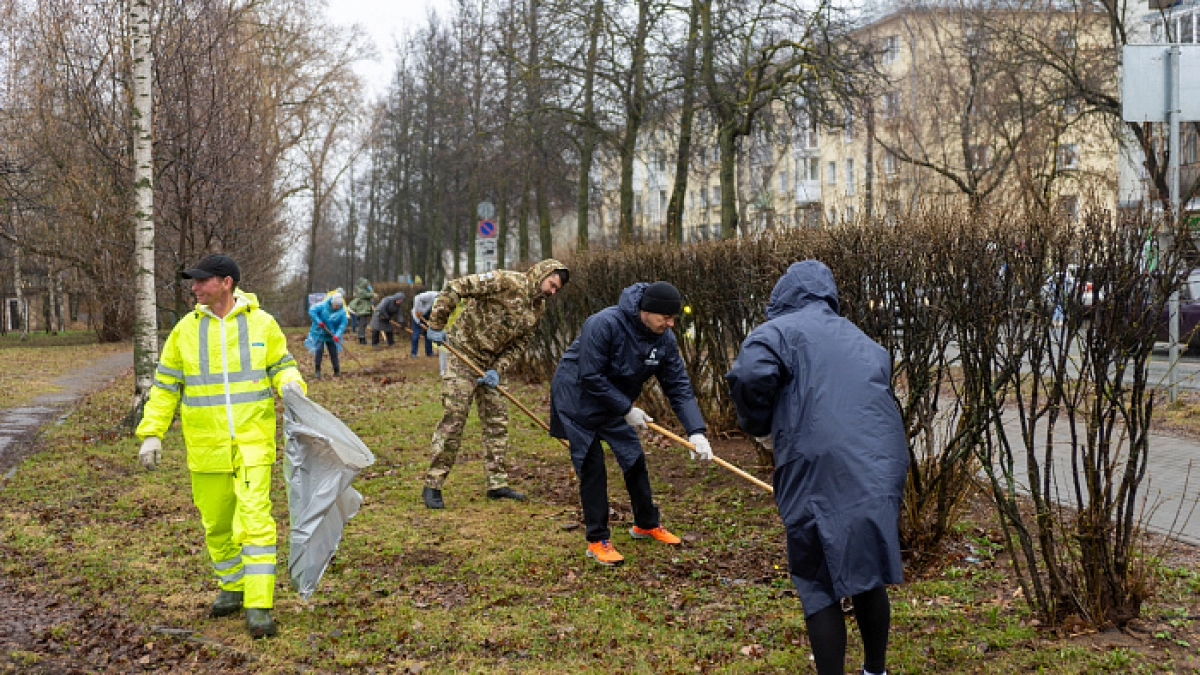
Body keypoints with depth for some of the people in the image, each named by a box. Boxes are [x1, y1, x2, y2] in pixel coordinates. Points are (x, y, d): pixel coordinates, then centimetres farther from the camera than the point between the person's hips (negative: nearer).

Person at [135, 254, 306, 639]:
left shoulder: (261, 323, -2)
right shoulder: (186, 329, 3)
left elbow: (282, 365, 7)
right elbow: (165, 385, 8)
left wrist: (291, 383, -17)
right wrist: (151, 433, 1)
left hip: (252, 441, -3)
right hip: (205, 445, 3)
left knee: (255, 518, -12)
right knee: (216, 521, 13)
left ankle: (258, 605, -9)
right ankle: (232, 586, 35)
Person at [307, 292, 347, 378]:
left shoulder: (342, 311, -10)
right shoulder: (323, 306, -14)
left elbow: (342, 325, -12)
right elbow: (311, 311, -16)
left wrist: (337, 335, -26)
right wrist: (318, 321, -24)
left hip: (332, 335, 2)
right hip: (319, 332, -2)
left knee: (333, 352, 2)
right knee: (319, 350, -11)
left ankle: (337, 371, 12)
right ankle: (317, 371, -4)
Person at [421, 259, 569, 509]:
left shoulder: (537, 308, 4)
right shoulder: (505, 282, -21)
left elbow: (518, 345, 7)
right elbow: (454, 288, -23)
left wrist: (497, 369, -8)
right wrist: (436, 326, -21)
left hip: (490, 362, 8)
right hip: (462, 355, -8)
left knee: (497, 421, 9)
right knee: (453, 419, -9)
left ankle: (497, 484, 18)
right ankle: (432, 486, -2)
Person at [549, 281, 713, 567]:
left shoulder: (664, 339, -12)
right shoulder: (603, 325, -32)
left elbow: (679, 387, -10)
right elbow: (591, 378, -30)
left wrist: (696, 432, -20)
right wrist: (627, 410, -24)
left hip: (616, 402, 6)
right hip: (578, 400, -6)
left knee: (635, 460, 10)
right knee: (592, 467, -6)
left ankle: (646, 524, 30)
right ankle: (597, 541, 3)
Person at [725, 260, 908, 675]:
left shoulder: (781, 330, 1)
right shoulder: (861, 341, 22)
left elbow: (751, 375, -18)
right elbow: (881, 397, 22)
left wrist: (759, 426, -2)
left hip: (820, 478, -6)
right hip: (880, 474, 7)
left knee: (821, 590, 3)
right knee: (867, 579, 21)